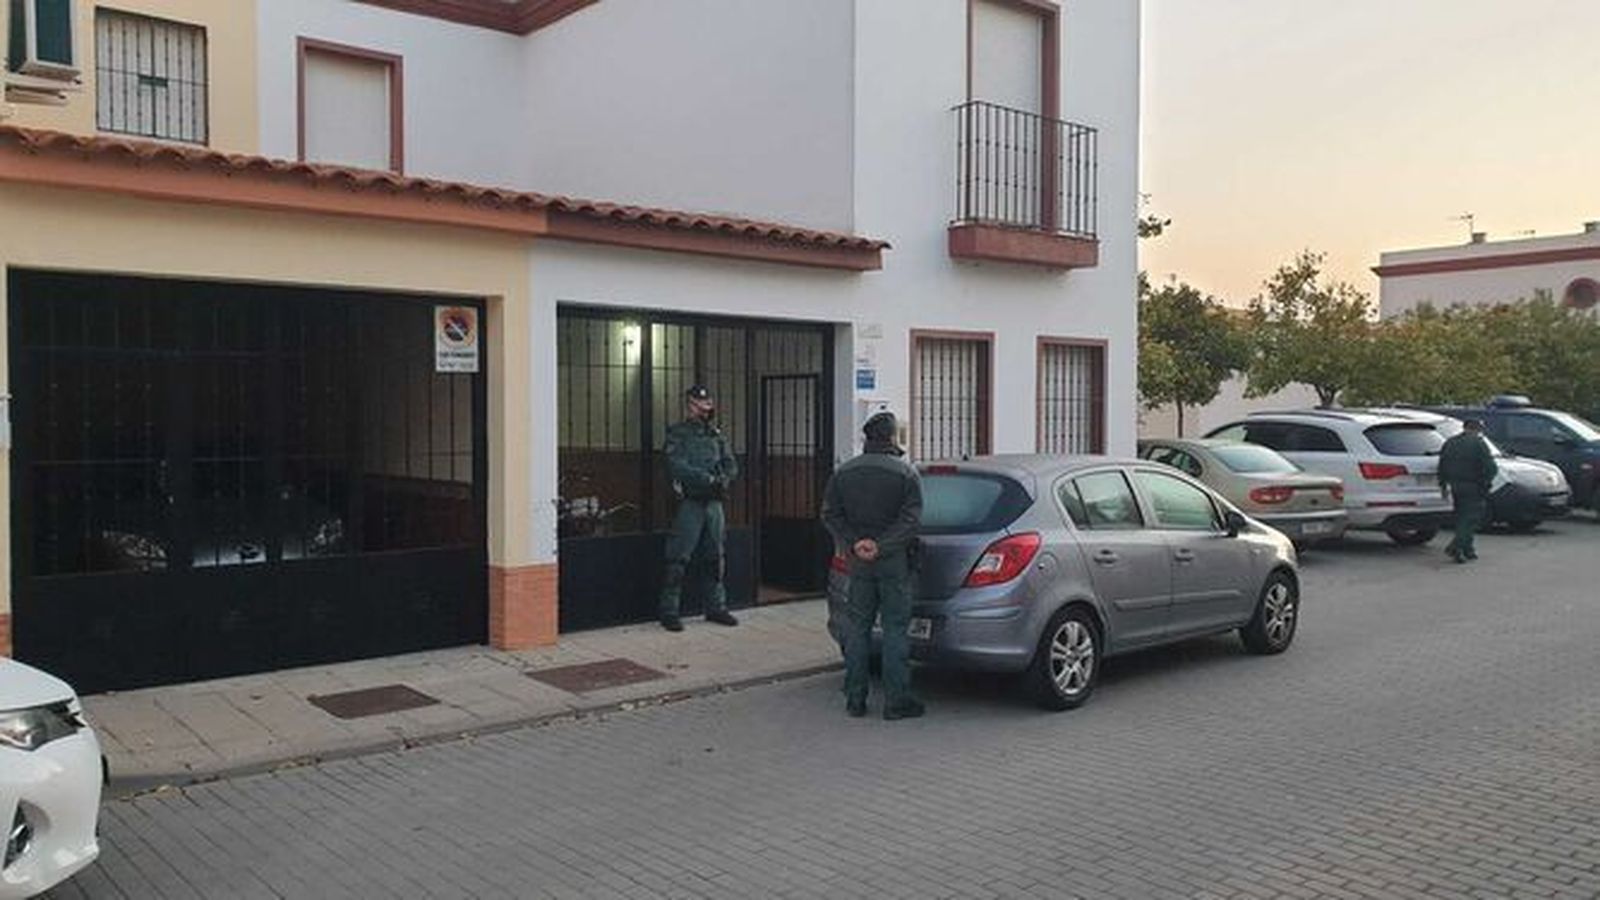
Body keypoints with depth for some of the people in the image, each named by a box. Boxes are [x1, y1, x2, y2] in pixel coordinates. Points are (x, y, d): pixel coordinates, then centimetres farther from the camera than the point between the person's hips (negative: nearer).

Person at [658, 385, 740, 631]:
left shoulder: (716, 434, 15)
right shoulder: (677, 433, -1)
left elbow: (731, 465, 11)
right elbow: (678, 466, -14)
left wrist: (723, 478, -11)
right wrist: (708, 478, -22)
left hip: (714, 502, 6)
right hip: (690, 502, -6)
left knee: (715, 557, 12)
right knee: (679, 558, -5)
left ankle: (716, 606, 21)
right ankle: (669, 610, 1)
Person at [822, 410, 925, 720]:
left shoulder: (844, 473, 6)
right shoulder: (905, 473, -6)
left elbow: (830, 515, 1)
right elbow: (910, 519, -15)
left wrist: (852, 543, -5)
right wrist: (881, 546, -15)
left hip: (858, 563, 4)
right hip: (894, 561, -4)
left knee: (857, 627, 11)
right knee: (895, 628, 2)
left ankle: (855, 699, 15)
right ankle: (896, 701, 4)